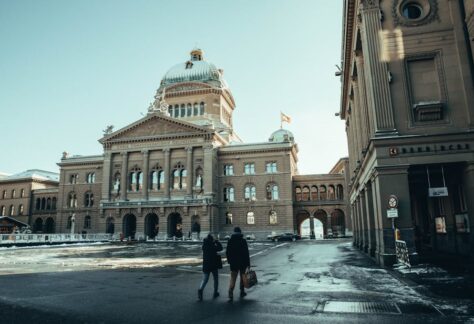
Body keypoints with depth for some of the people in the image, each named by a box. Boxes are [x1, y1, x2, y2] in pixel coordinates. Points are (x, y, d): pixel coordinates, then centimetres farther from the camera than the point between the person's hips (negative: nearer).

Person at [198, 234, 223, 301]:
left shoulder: (204, 246, 0)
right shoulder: (213, 246, -15)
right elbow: (220, 248, -3)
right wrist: (216, 241, 3)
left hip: (206, 265, 4)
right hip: (214, 265, -4)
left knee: (205, 279, 7)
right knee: (216, 279, 15)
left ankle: (200, 289, -19)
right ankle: (215, 293, 19)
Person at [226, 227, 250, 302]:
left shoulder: (230, 241, -1)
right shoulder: (243, 241, -9)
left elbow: (227, 252, 6)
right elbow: (246, 253, -9)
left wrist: (229, 261, 18)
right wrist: (248, 263, -4)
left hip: (233, 262, 1)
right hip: (243, 262, -1)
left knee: (232, 278, 1)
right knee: (242, 277, 18)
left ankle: (230, 294, -15)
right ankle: (242, 292, 28)